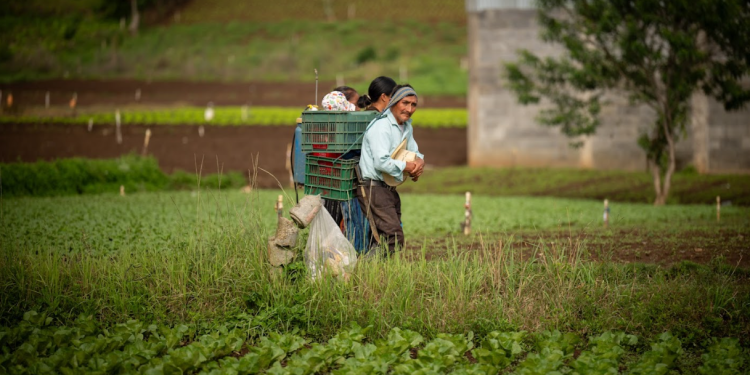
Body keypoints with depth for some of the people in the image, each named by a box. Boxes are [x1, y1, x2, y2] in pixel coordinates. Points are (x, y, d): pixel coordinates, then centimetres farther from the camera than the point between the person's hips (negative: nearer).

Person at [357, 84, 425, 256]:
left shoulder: (406, 127, 14)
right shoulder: (381, 126, -17)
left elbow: (413, 151, 26)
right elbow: (381, 162, -25)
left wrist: (419, 161, 1)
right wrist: (406, 166, -12)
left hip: (390, 189, 10)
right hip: (373, 188, -10)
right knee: (394, 240, -17)